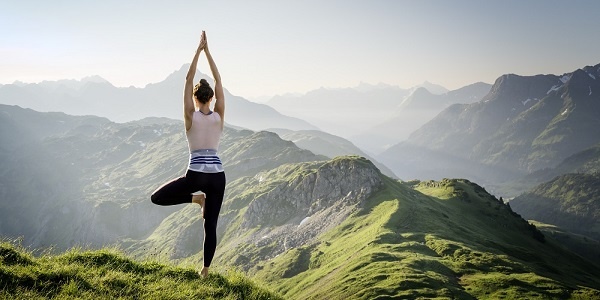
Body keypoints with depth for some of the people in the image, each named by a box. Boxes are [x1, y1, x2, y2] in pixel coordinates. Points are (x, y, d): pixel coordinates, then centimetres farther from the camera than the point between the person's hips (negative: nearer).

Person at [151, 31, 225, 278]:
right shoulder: (219, 117, 1)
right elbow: (218, 80, 7)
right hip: (217, 175, 4)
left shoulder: (190, 117, -5)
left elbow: (188, 79, -2)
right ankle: (206, 270, 14)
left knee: (156, 198, 13)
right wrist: (207, 51, 7)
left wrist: (198, 51, 0)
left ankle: (195, 198, 0)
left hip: (196, 175, -4)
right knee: (211, 224, 11)